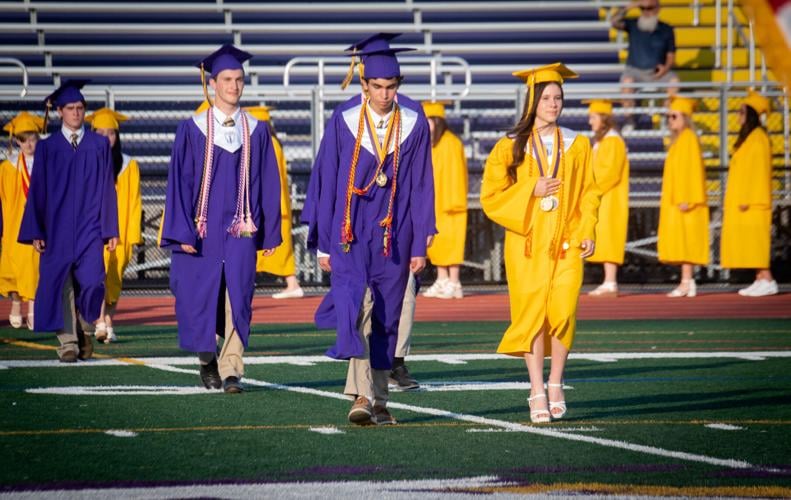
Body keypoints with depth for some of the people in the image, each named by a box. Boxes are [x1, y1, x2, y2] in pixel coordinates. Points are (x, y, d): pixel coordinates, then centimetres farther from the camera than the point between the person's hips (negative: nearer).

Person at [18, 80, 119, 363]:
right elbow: (37, 191, 5)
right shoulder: (47, 148, 6)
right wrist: (35, 232, -2)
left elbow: (107, 188, 7)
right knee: (60, 284, -5)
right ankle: (67, 342, 0)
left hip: (89, 227, 0)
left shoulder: (99, 145, 8)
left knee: (90, 281, -11)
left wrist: (111, 230, 2)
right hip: (57, 228, 0)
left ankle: (85, 329, 13)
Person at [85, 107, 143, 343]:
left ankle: (108, 324, 13)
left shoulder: (129, 166, 6)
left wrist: (133, 235, -2)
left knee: (113, 281, 4)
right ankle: (100, 324, -21)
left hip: (118, 232, 1)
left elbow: (134, 203, 5)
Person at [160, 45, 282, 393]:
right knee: (200, 297, 4)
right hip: (203, 230, -1)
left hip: (241, 230, 1)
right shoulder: (193, 130, 0)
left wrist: (270, 231, 4)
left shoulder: (256, 131, 6)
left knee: (238, 298, -5)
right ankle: (207, 359, 26)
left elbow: (268, 182, 8)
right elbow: (180, 181, -1)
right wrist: (183, 232, -8)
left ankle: (231, 371, -2)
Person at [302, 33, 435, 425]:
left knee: (386, 316, 7)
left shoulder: (414, 123, -3)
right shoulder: (344, 121, -6)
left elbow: (421, 186, 1)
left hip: (394, 234, 2)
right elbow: (325, 183, 0)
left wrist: (420, 245, 0)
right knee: (352, 304, -19)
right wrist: (323, 244, 1)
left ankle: (378, 400, 18)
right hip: (351, 230, -2)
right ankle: (362, 395, -26)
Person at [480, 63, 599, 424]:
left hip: (565, 243, 1)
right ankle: (537, 393, -1)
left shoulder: (576, 145, 9)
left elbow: (588, 194, 12)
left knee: (562, 311, -11)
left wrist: (587, 232, -1)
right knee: (532, 312, -5)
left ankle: (556, 384, 6)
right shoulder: (511, 146, 4)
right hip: (527, 241, -1)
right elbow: (491, 196, 3)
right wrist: (531, 191, -10)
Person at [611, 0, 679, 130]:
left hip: (657, 72, 1)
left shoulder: (666, 30, 4)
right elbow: (614, 22, -14)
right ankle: (629, 120, -25)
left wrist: (666, 67, -13)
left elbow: (671, 55, 7)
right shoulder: (633, 25, 3)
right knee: (627, 80, -34)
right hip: (635, 70, -1)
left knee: (674, 80, -29)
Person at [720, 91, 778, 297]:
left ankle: (767, 280, -11)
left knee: (755, 239, -11)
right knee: (752, 241, 6)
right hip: (743, 200, 10)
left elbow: (759, 171, -17)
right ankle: (760, 280, 5)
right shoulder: (747, 137, 17)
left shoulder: (758, 138, -12)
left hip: (751, 201, -10)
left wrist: (750, 199, -21)